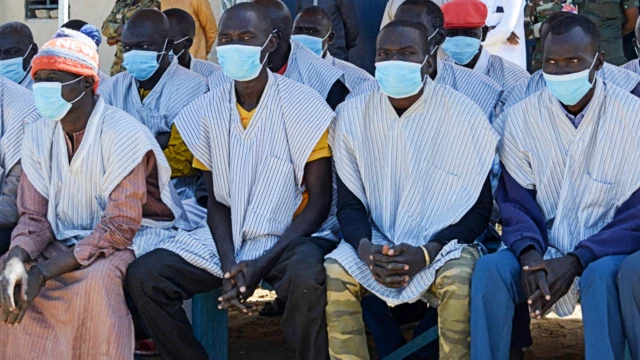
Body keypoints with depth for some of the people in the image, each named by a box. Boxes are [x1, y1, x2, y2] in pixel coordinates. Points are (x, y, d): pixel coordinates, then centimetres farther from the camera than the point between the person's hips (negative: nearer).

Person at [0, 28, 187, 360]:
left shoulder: (123, 134, -19)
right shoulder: (38, 135, 0)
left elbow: (119, 227, -23)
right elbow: (35, 217, 1)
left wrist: (44, 272, -27)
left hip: (134, 238, -6)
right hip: (70, 239, 6)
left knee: (98, 278, -36)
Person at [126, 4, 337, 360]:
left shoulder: (303, 106, -9)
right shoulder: (207, 110, 3)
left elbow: (319, 201, -8)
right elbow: (217, 200, 6)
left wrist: (263, 265, -17)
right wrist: (229, 264, -12)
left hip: (288, 237, -4)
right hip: (229, 240, 5)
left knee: (306, 277, -37)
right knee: (143, 275, -13)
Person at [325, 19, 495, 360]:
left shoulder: (463, 114, -9)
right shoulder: (352, 115, -1)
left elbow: (480, 210, -5)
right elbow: (349, 203, 3)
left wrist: (426, 253, -21)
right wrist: (365, 248, -21)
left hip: (444, 244, -2)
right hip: (376, 244, 2)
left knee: (460, 281, -34)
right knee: (331, 275, -27)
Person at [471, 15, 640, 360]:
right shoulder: (519, 117, 2)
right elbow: (515, 201, 4)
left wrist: (576, 261, -22)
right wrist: (529, 253, -18)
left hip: (605, 253, -3)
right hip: (545, 252, 3)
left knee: (603, 275, -37)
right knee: (489, 270, -27)